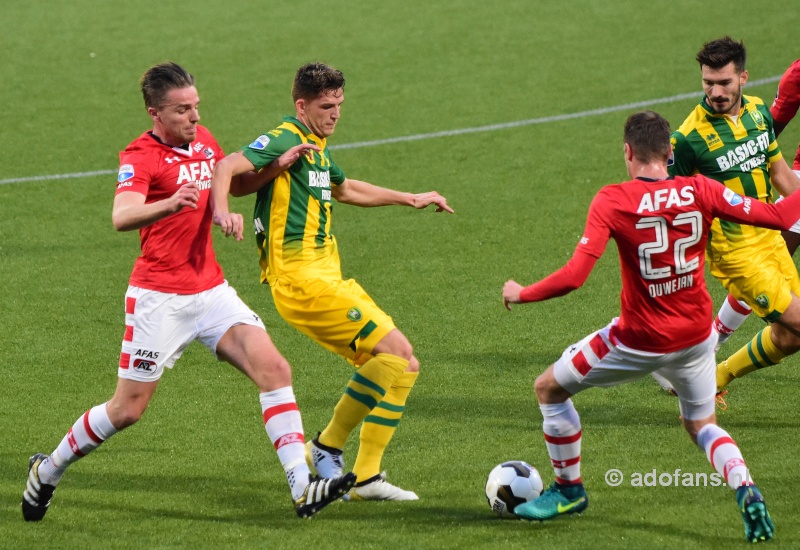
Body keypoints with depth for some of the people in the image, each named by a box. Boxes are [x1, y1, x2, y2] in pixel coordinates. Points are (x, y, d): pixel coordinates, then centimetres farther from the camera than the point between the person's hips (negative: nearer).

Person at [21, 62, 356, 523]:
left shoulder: (203, 140, 9)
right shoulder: (141, 156, -14)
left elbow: (234, 182, 30)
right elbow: (122, 217, -33)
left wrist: (277, 168, 10)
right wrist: (171, 203, -53)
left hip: (211, 290, 6)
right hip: (160, 298, -6)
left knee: (274, 369, -12)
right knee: (128, 409, 1)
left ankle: (303, 488, -15)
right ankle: (48, 471, 25)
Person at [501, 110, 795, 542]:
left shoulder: (612, 202, -19)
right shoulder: (699, 191, -11)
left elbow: (574, 276, -24)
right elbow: (773, 216, -8)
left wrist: (520, 294, -9)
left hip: (639, 341, -4)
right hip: (695, 336, 4)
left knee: (549, 388, 19)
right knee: (702, 425, 26)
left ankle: (569, 490, 33)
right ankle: (747, 493, -2)